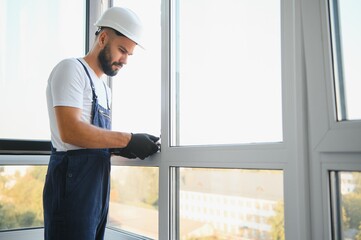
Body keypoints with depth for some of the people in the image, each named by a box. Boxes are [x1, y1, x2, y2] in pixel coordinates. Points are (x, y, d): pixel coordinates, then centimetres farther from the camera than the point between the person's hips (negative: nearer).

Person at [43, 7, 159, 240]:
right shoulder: (71, 69, -7)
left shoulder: (104, 88, 20)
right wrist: (128, 139, -18)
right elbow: (70, 131, -21)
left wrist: (118, 148, -1)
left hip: (98, 186, 9)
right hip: (73, 181, -9)